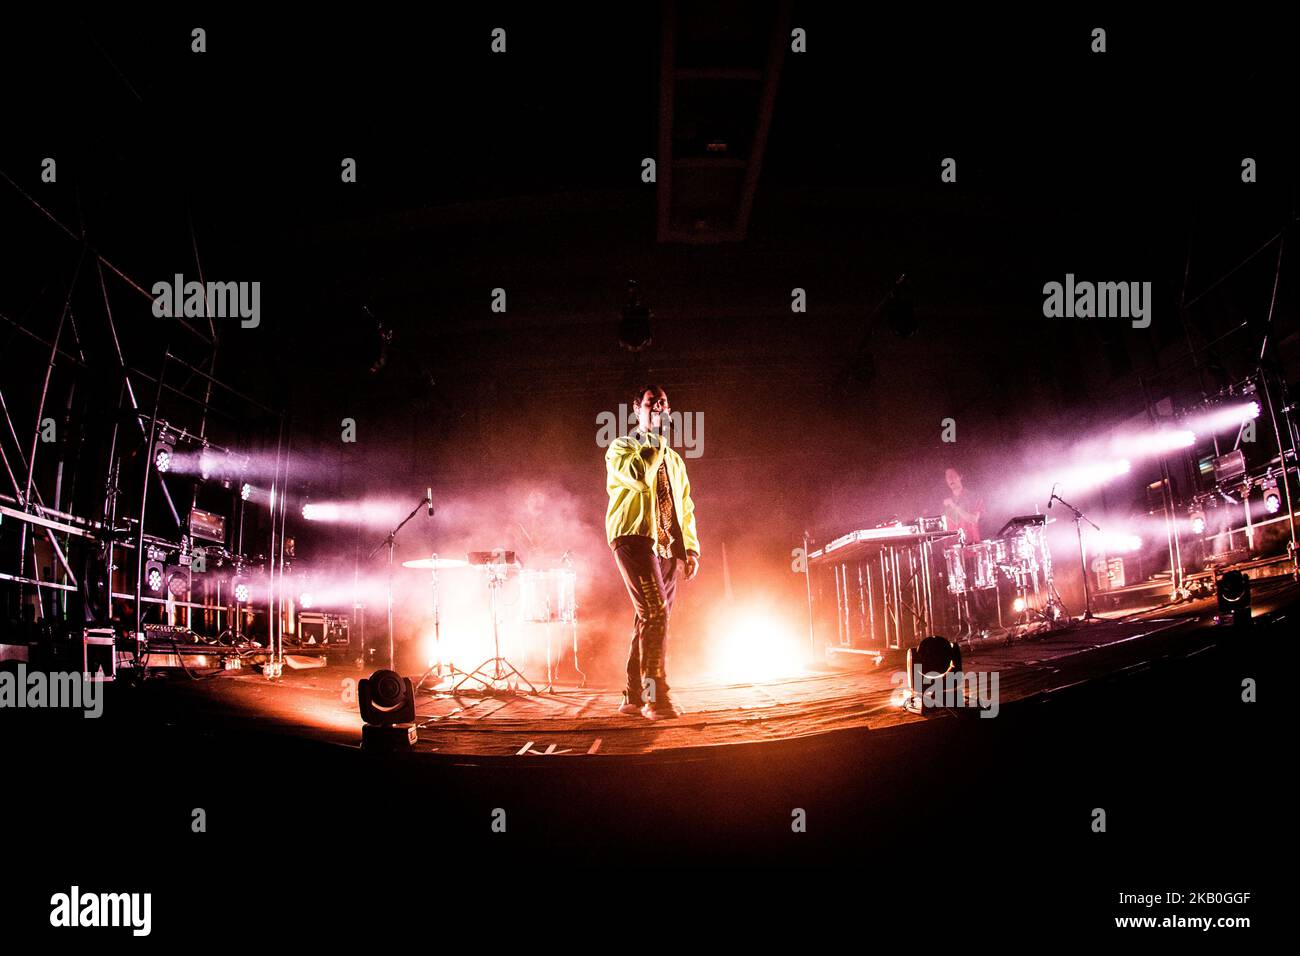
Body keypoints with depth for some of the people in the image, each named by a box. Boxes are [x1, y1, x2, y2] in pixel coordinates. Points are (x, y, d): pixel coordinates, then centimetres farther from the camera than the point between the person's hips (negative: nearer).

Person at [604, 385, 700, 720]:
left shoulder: (674, 460, 25)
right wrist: (656, 440, -5)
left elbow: (685, 507, 23)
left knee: (650, 619, 3)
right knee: (655, 612, -20)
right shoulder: (621, 448, 7)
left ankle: (634, 697, 9)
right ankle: (655, 696, -21)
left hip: (667, 546, 6)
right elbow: (640, 476, -15)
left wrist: (690, 548, 12)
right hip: (634, 537, -6)